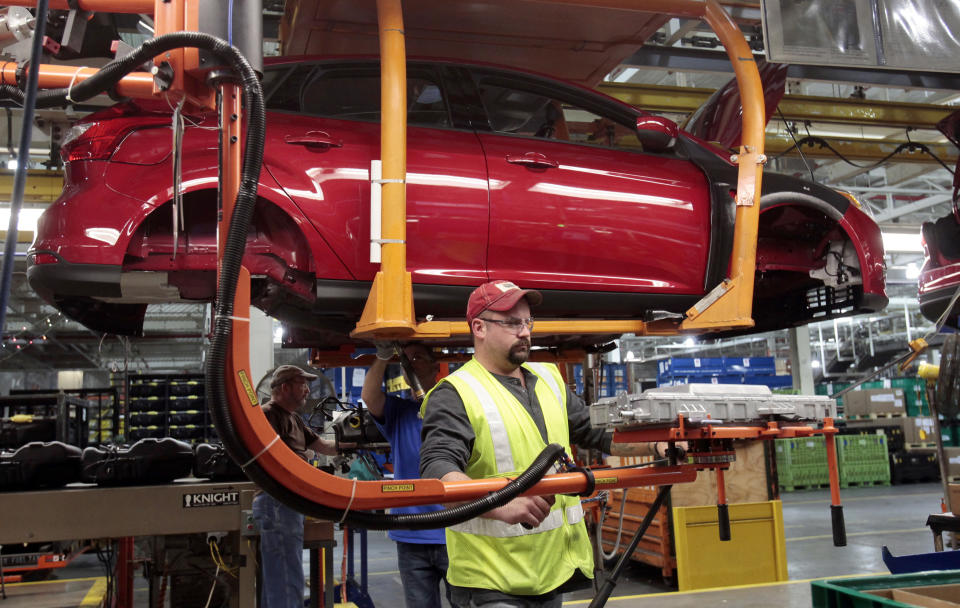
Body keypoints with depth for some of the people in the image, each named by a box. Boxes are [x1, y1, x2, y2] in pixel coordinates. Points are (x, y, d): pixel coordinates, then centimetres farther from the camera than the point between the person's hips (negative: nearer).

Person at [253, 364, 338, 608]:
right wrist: (303, 457, -13)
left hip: (290, 504, 11)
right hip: (277, 503, -11)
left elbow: (326, 446, 19)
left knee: (275, 583, 17)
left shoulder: (294, 419, 21)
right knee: (288, 585, -10)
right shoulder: (267, 414, -12)